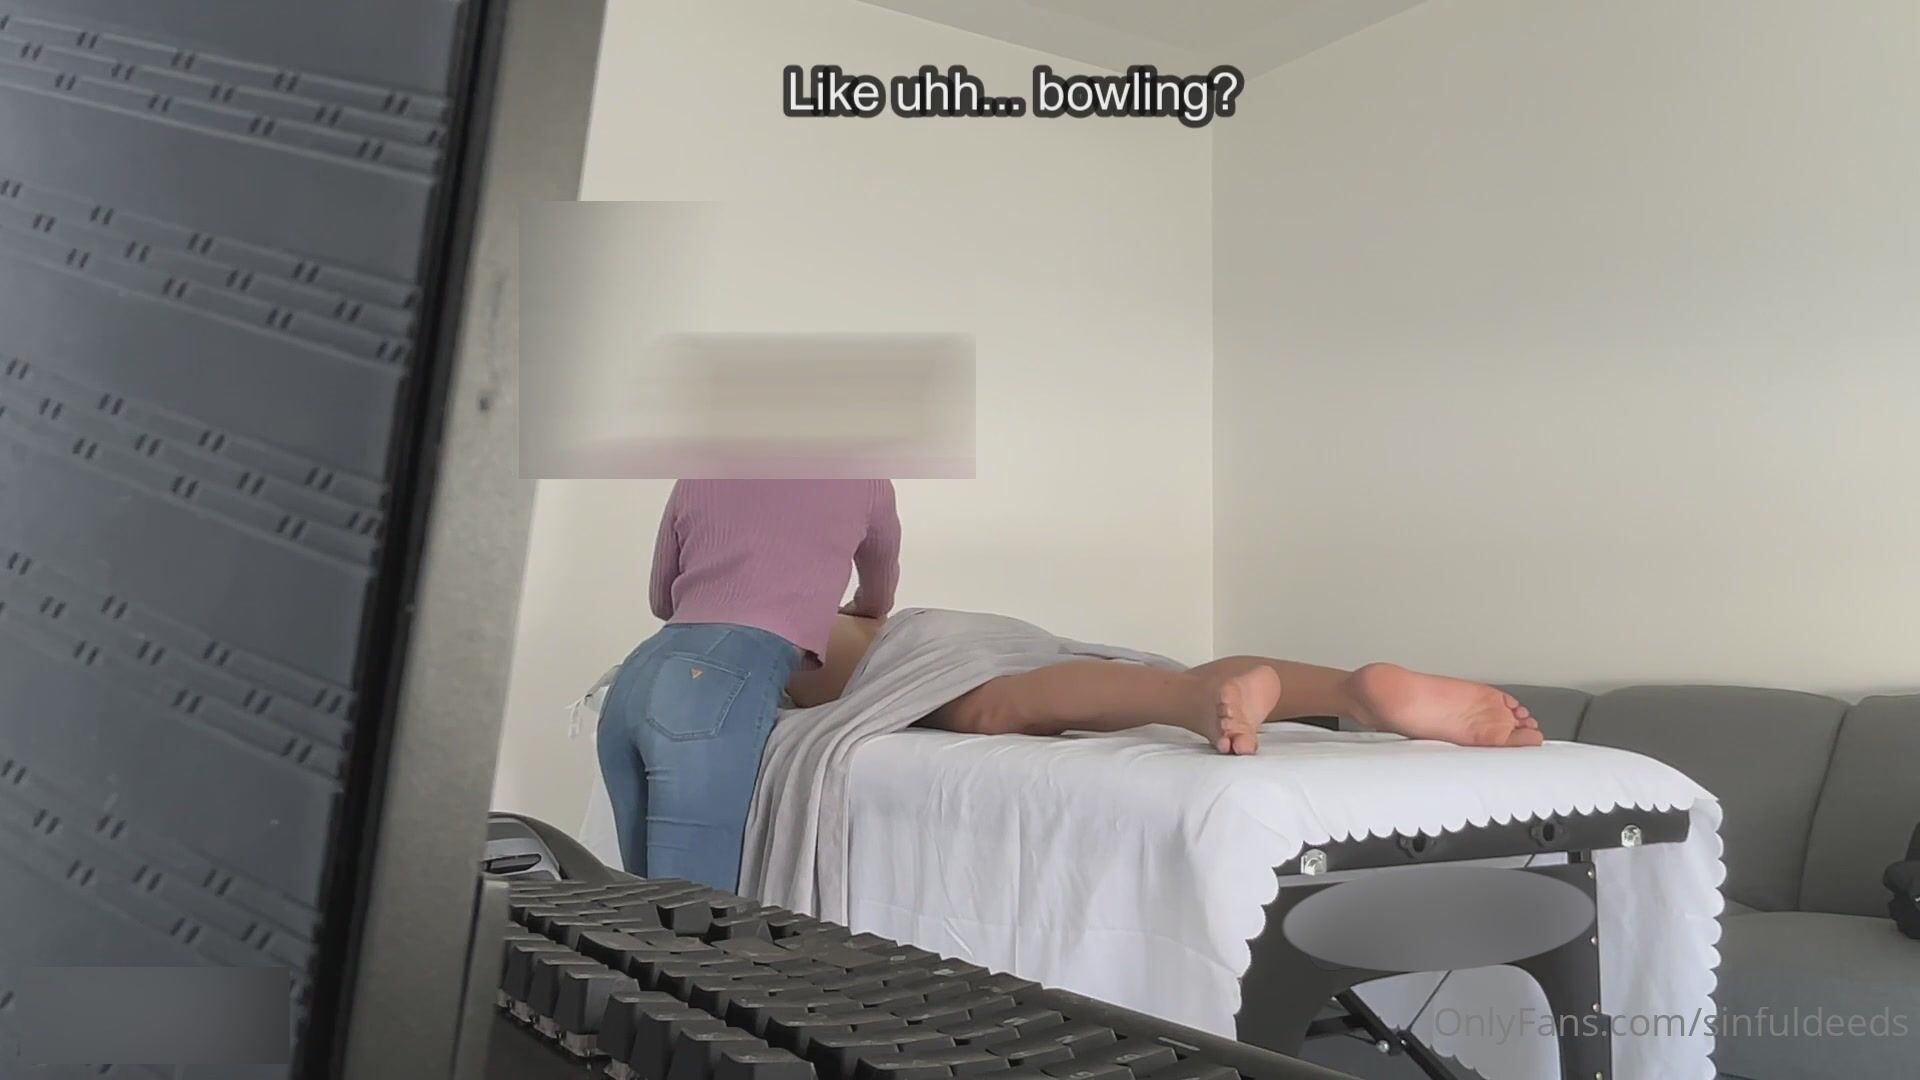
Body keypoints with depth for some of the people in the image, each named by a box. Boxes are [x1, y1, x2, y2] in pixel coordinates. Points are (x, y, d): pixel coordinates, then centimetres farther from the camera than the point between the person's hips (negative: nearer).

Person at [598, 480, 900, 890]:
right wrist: (848, 612, 58)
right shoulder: (861, 480, 16)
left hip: (638, 677, 5)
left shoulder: (696, 479, 23)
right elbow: (879, 600, 35)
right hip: (721, 689, -5)